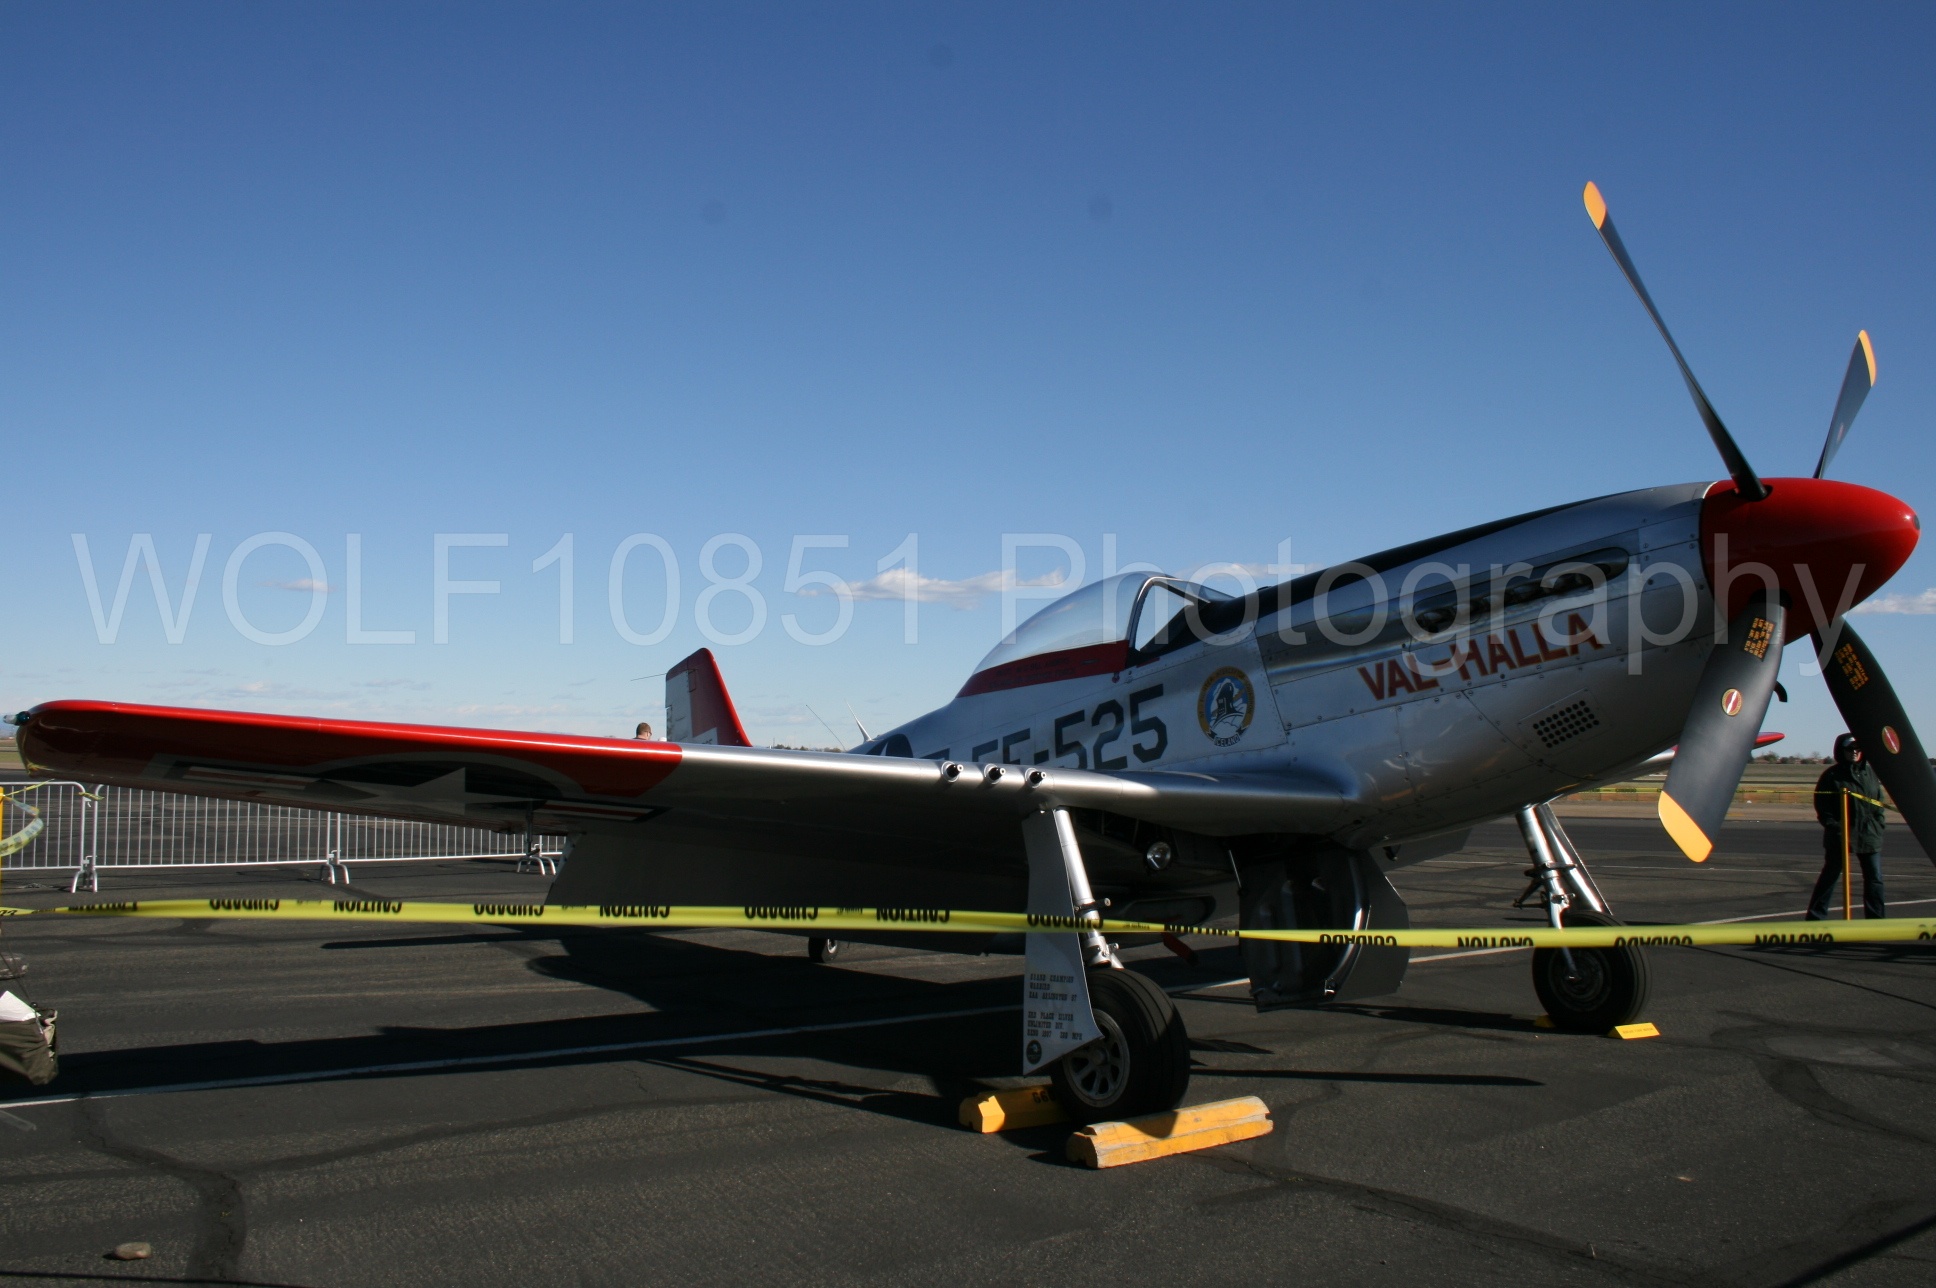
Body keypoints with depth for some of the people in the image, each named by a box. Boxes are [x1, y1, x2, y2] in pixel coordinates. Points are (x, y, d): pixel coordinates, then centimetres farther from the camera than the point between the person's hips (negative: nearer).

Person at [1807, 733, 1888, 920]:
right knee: (1830, 876, 3)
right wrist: (1833, 826, -14)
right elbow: (1822, 806, -5)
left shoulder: (1871, 773, 11)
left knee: (1875, 879, 5)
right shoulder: (1832, 775, -4)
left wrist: (1879, 823, 4)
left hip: (1869, 834, 4)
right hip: (1840, 835, -4)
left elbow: (1879, 801, 17)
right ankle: (1816, 917, 9)